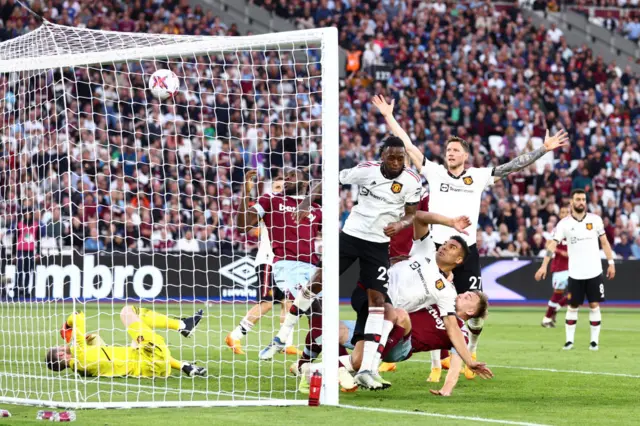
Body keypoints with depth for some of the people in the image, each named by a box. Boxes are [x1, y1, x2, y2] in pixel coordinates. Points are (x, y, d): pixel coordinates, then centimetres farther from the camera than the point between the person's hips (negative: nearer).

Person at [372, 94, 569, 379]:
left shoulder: (478, 176, 9)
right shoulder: (433, 172, 8)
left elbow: (514, 166, 8)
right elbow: (408, 146, 9)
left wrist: (544, 149, 3)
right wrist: (389, 117, 9)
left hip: (467, 251, 1)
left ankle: (471, 352, 24)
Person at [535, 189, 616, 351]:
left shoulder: (595, 219, 1)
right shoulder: (564, 223, -4)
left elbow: (604, 242, 9)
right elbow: (552, 245, -11)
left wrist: (611, 262, 4)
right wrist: (544, 265, -23)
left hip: (594, 272, 1)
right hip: (575, 274, -1)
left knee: (594, 306, 1)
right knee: (572, 307, 3)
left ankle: (594, 340, 8)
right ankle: (569, 340, 12)